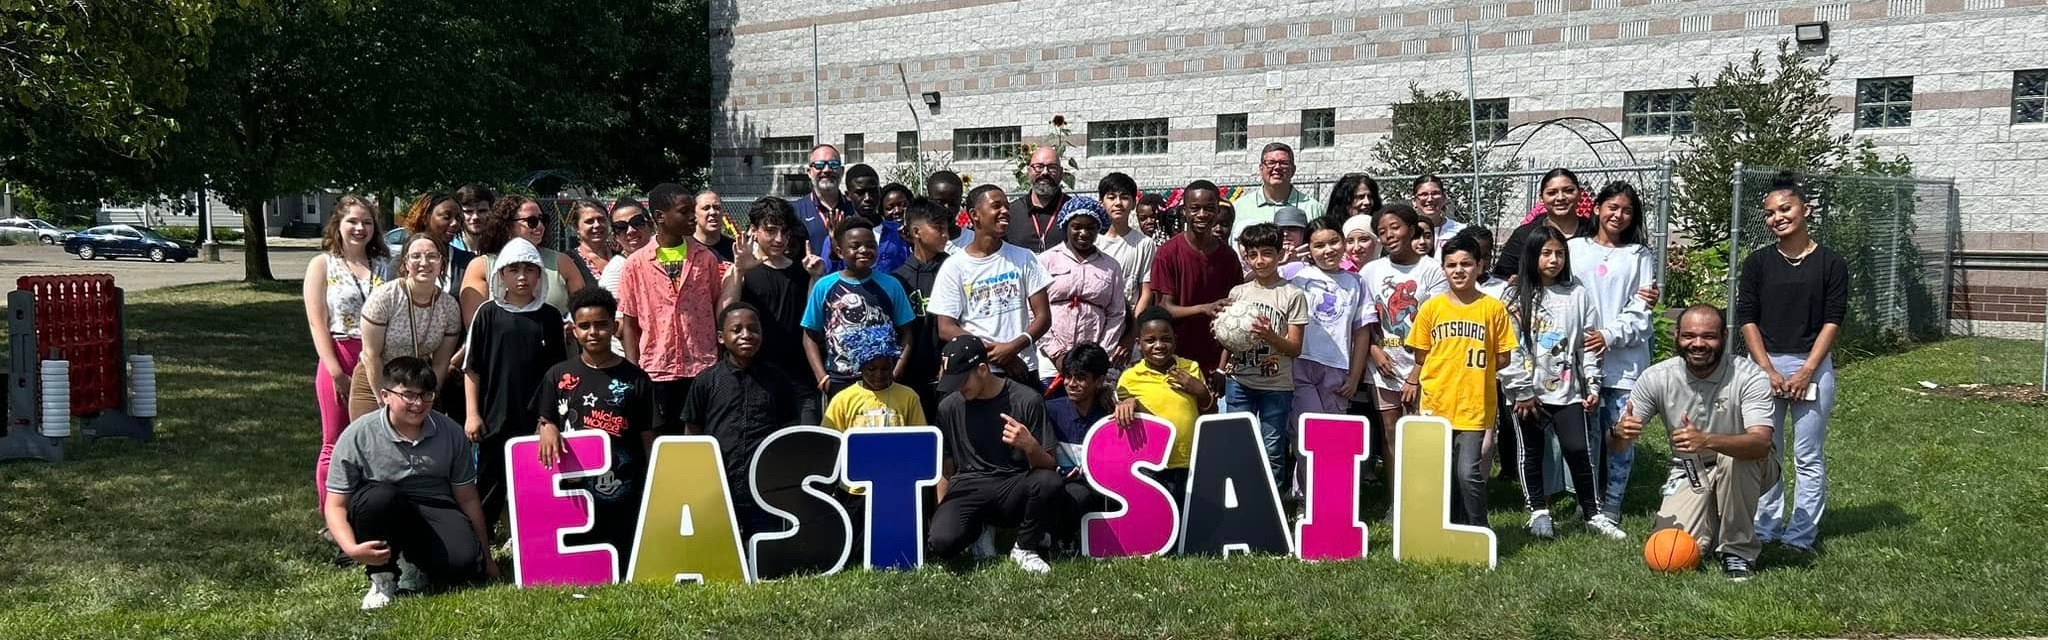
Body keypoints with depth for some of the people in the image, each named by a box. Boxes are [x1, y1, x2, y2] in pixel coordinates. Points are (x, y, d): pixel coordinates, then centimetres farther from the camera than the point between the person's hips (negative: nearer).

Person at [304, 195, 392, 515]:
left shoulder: (383, 266, 11)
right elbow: (317, 322, -3)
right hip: (339, 361, -2)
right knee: (336, 444, 5)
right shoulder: (322, 265, 3)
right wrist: (337, 372, -11)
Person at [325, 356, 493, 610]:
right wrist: (351, 549, -25)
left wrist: (485, 557, 11)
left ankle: (415, 561, 8)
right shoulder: (358, 437, -7)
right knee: (381, 496, -37)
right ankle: (382, 578, -12)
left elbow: (467, 498, 7)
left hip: (436, 511, 1)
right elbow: (336, 505, -6)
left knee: (464, 561, -29)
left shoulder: (450, 432, 1)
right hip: (382, 514, -1)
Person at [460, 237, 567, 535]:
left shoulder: (549, 316, 4)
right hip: (495, 418, -1)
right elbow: (471, 368, 2)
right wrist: (472, 414, -3)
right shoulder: (488, 313, 1)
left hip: (537, 419, 1)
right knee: (490, 489, 6)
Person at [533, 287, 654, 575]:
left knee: (622, 570, -1)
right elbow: (542, 425, 12)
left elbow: (648, 440, 5)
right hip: (572, 489, 1)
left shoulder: (635, 379, 3)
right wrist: (547, 429, -12)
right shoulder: (559, 375, 8)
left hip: (622, 496, -1)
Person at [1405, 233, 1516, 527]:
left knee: (1469, 474, -9)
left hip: (1475, 407, -2)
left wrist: (1473, 371, -1)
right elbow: (1421, 357, 9)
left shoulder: (1493, 308, -1)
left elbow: (1502, 358, 3)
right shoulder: (1431, 308, 3)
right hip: (1436, 404, 2)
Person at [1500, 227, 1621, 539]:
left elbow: (1588, 343, 7)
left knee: (1579, 450, -3)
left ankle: (1593, 512, 11)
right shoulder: (1516, 297, 0)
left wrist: (1592, 386, 2)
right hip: (1528, 392, 0)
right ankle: (1538, 511, 19)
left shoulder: (1578, 294, 5)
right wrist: (1521, 391, -9)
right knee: (1530, 453, 7)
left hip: (1568, 389, 0)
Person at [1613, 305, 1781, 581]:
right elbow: (1616, 444, -11)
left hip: (1748, 469, -2)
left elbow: (1762, 442, -37)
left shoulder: (1750, 377, -22)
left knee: (1733, 458, -37)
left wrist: (1707, 441, -55)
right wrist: (1619, 432, -37)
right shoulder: (1656, 378, -13)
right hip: (1688, 473, 2)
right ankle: (1711, 522, 18)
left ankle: (1739, 550, -15)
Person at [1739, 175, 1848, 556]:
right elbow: (1746, 319, 1)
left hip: (1812, 367, -2)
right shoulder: (1758, 263, 5)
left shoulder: (1831, 264, 1)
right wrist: (1769, 371, -8)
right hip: (1763, 366, 2)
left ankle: (1801, 536, 9)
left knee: (1808, 458, 3)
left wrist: (1807, 370, -11)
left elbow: (1833, 321, -2)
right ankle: (1766, 529, 15)